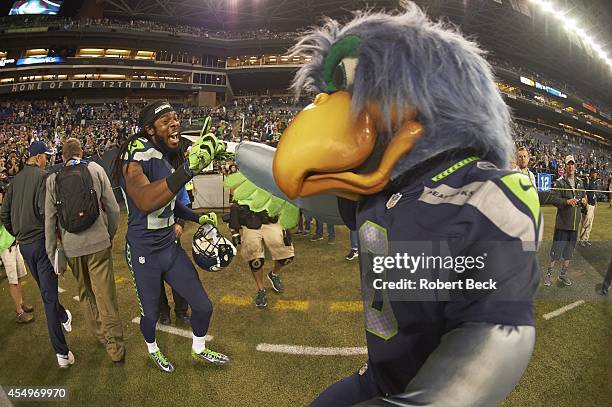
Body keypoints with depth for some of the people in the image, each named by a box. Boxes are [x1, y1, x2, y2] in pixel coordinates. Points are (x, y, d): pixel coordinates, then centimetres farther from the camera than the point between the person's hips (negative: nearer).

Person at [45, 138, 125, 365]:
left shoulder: (52, 179, 3)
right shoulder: (96, 169, 0)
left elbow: (50, 219, 2)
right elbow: (113, 208, -1)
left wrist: (52, 255, 7)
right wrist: (110, 235, 14)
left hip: (71, 246, 2)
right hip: (98, 243, -2)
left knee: (84, 293, 20)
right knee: (105, 296, 2)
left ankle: (99, 335, 34)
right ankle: (116, 350, 7)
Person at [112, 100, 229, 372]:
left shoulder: (169, 156, 2)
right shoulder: (137, 155, -23)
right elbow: (145, 202, -45)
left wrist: (198, 218, 8)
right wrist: (189, 168, -51)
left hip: (171, 247, 7)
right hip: (144, 253, -6)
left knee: (203, 305, 13)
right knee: (151, 314, 17)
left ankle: (199, 349, 42)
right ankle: (152, 349, 50)